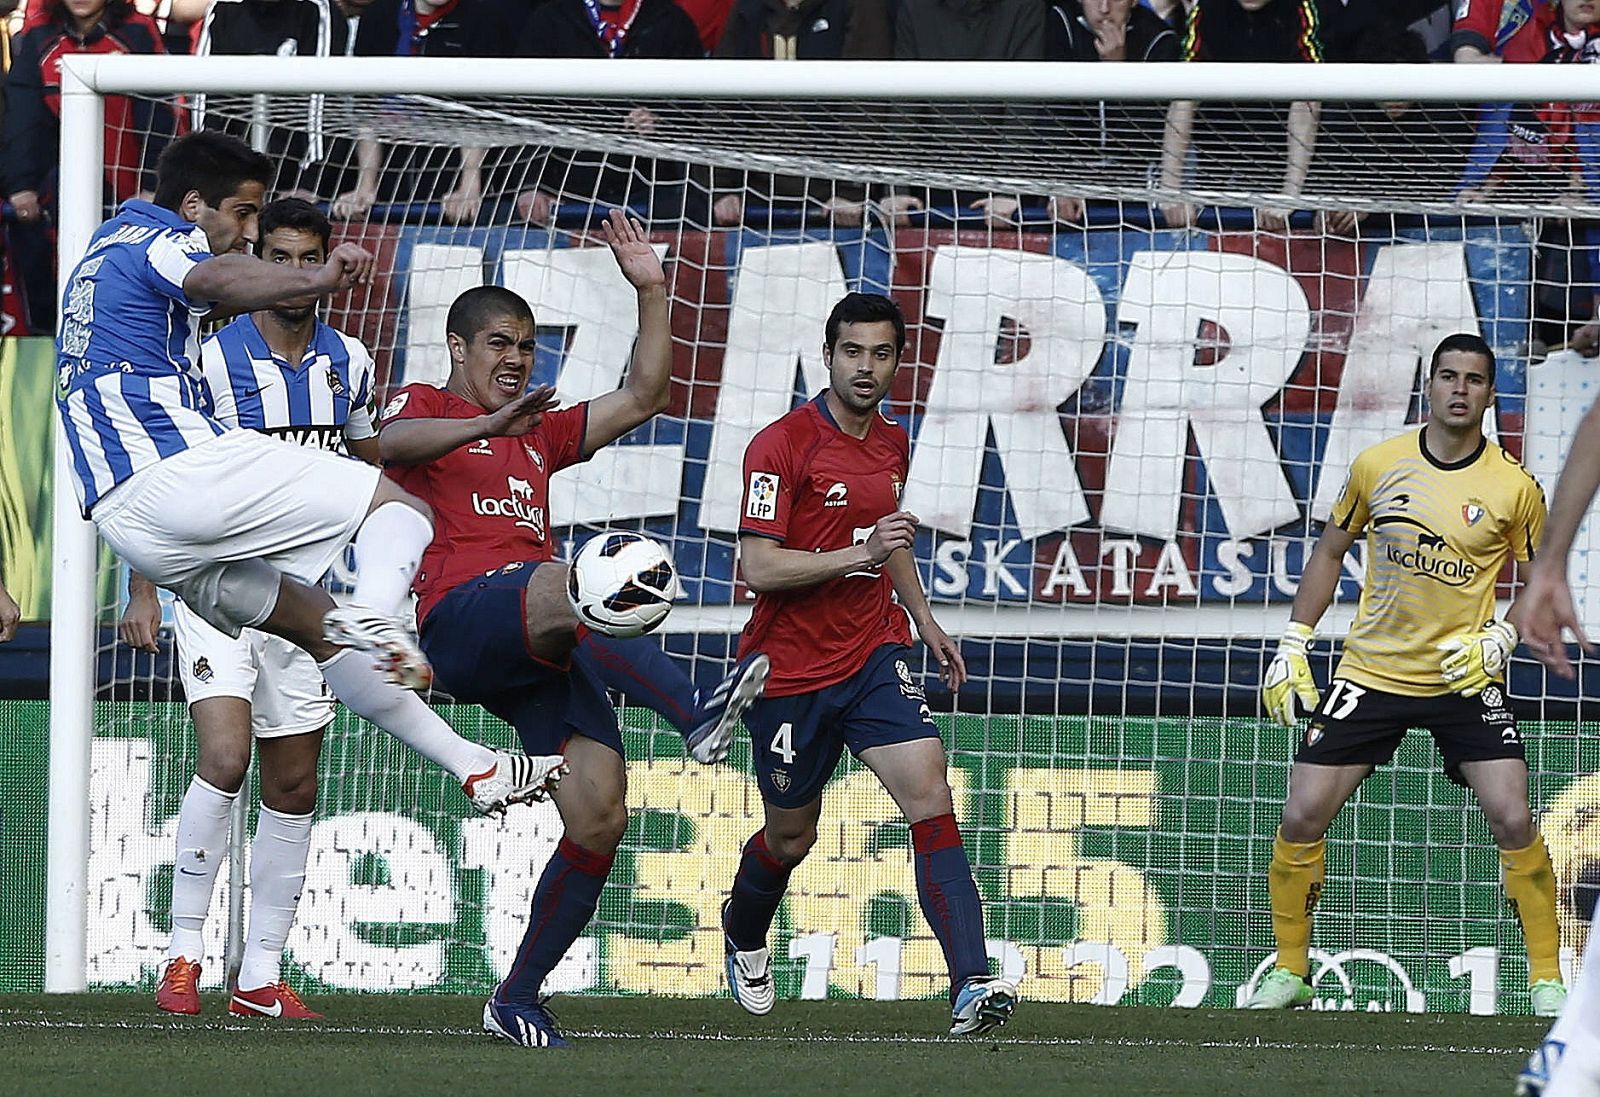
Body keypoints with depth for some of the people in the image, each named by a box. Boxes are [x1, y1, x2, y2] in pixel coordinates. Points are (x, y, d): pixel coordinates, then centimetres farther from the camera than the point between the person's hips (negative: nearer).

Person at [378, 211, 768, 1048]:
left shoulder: (540, 435, 34)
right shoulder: (425, 408, 14)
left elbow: (643, 397, 30)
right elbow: (392, 443, -11)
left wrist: (650, 291, 21)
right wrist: (488, 425, -29)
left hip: (541, 650, 7)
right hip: (460, 618, -7)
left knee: (600, 817, -9)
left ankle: (518, 999, 2)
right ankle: (698, 711, -61)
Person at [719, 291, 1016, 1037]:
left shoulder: (892, 444, 9)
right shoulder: (781, 445, -14)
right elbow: (758, 567, -20)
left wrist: (924, 619, 25)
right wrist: (860, 554, -27)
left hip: (873, 654, 4)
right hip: (790, 668, -4)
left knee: (929, 791, -18)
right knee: (790, 837, 11)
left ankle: (971, 985, -27)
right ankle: (744, 935, 47)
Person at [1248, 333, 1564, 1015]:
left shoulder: (1513, 488, -7)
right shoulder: (1378, 465, -2)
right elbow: (1331, 551, 12)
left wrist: (1499, 638, -13)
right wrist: (1293, 647, 8)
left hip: (1464, 679, -2)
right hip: (1371, 672, 2)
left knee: (1513, 822, -15)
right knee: (1301, 818, -5)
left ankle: (1547, 980, 1)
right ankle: (1288, 972, 14)